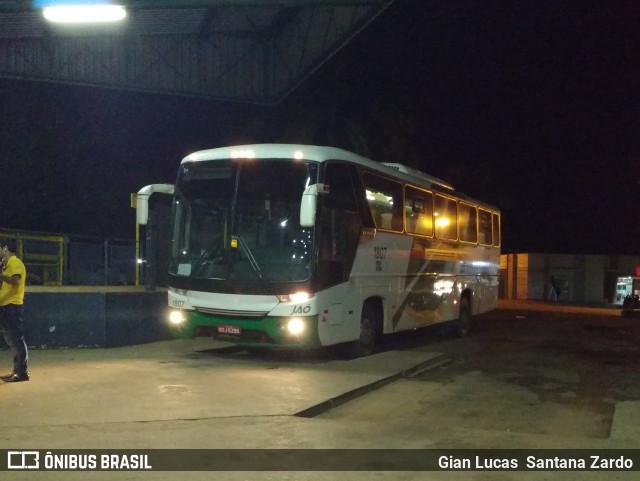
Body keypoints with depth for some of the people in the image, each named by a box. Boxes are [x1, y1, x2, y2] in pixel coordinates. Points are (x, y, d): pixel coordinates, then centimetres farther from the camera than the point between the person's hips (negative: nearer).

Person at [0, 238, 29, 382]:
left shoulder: (15, 262, -10)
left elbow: (15, 281, -26)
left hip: (12, 306, -10)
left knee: (16, 339, -10)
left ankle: (22, 372, -9)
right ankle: (17, 370, 18)